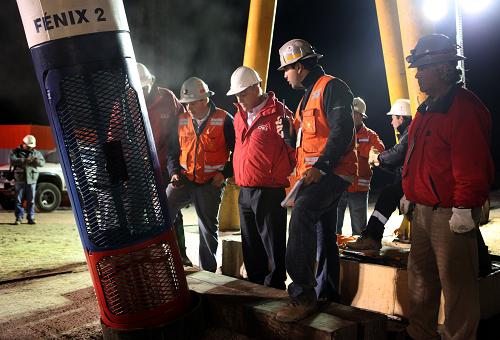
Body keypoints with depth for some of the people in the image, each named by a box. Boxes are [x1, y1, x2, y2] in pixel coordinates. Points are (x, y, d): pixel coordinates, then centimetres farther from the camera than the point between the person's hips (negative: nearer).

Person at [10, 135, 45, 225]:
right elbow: (13, 161, -12)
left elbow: (42, 162, 3)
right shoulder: (16, 152, 5)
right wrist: (24, 160, -23)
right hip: (20, 180, -2)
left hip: (32, 180, 2)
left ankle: (31, 218, 9)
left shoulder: (36, 153, 13)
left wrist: (36, 161, -20)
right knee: (19, 200, 1)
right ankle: (19, 218, 7)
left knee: (31, 200, 3)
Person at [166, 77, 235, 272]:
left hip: (211, 183, -3)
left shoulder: (223, 120, -8)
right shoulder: (181, 121, 6)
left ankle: (208, 271, 22)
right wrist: (174, 172, 0)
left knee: (208, 227, 8)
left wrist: (225, 173, -9)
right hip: (183, 179, 3)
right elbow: (172, 150, 15)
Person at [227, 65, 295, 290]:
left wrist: (279, 175, -4)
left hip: (269, 192, -7)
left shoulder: (279, 113, -8)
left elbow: (294, 149, -5)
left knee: (274, 247, 0)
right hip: (244, 192, 7)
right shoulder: (239, 116, 14)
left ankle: (275, 289, 10)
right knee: (251, 246, 15)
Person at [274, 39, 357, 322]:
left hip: (332, 170, -10)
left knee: (302, 213, -29)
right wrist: (288, 131, 8)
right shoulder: (309, 95, 24)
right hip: (316, 174, 11)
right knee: (323, 234, 14)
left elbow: (342, 130, -20)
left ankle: (303, 295, -28)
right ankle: (327, 293, 26)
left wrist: (321, 166, -27)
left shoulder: (331, 87, -7)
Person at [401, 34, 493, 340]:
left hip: (450, 214, -10)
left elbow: (472, 165, -22)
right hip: (423, 209, 10)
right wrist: (411, 194, 22)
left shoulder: (464, 108, -16)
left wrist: (464, 208, -22)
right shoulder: (428, 108, 15)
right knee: (420, 278, 18)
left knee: (456, 284, 1)